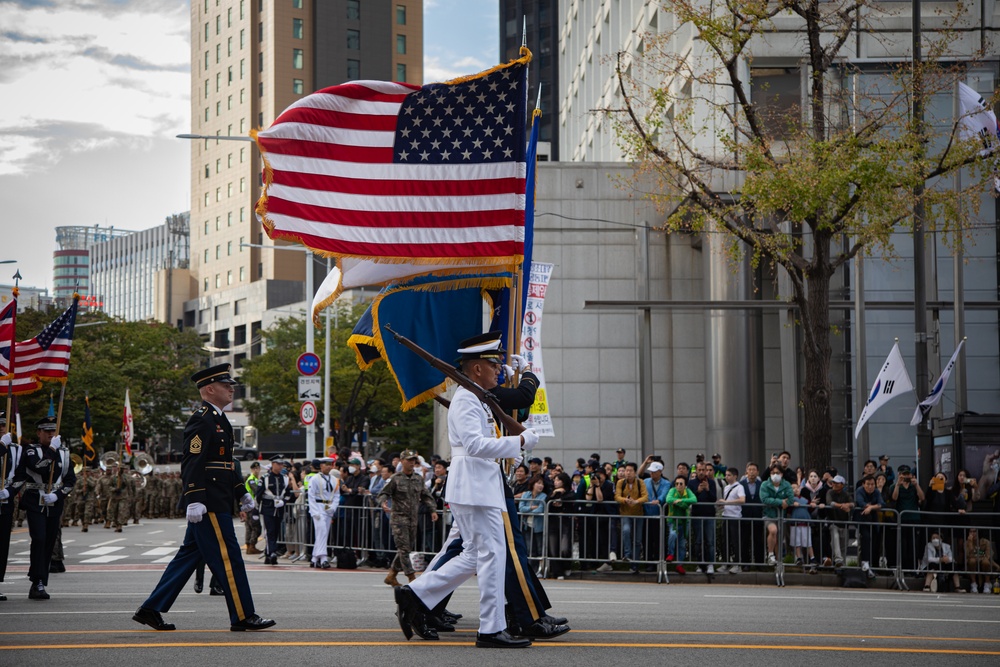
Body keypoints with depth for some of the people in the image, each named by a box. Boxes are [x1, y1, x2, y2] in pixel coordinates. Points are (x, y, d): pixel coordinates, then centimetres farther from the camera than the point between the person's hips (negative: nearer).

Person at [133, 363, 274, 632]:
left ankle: (151, 609, 15)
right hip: (210, 504, -11)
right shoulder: (202, 420, -13)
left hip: (217, 503, 11)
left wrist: (242, 493, 25)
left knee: (189, 555, 12)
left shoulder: (219, 420, 20)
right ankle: (242, 617, 0)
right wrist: (194, 500, -26)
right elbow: (193, 462, -20)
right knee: (228, 557, -5)